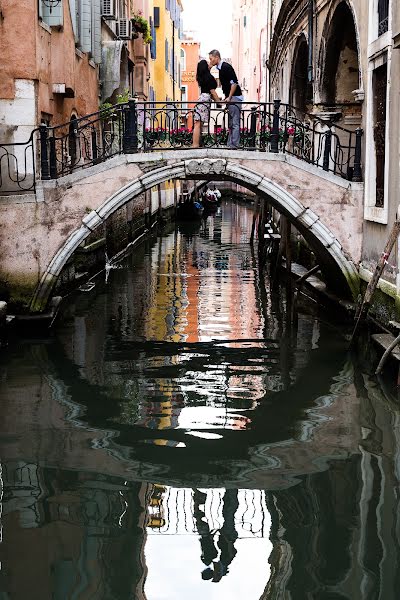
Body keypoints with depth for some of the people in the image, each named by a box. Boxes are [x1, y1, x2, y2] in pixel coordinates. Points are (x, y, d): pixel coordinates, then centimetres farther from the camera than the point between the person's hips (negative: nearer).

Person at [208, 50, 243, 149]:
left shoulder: (226, 67, -14)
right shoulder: (220, 68, 16)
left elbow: (234, 83, -20)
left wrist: (229, 98, -18)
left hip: (235, 98, -10)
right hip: (230, 99, 10)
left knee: (235, 123, -10)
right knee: (231, 123, 9)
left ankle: (234, 145, -11)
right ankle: (230, 145, 11)